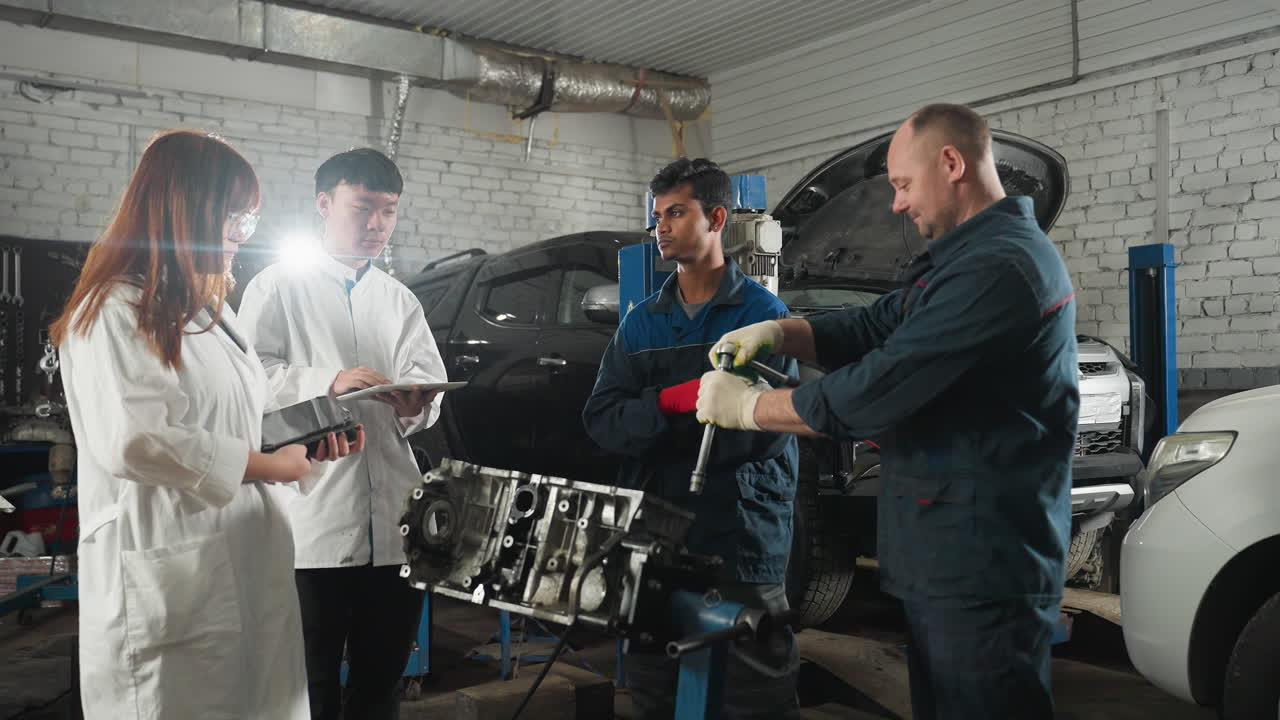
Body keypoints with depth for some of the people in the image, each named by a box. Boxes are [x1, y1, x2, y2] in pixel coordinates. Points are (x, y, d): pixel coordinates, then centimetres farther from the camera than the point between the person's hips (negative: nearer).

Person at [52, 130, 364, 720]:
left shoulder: (210, 311, 20)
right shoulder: (115, 312, -11)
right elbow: (132, 440, -23)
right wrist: (268, 466, -16)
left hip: (248, 563, 9)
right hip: (169, 577, -8)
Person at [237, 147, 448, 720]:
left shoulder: (401, 301, 18)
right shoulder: (278, 287, 4)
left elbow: (431, 384, 6)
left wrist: (414, 404, -17)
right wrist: (326, 384, -24)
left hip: (393, 521, 5)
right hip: (313, 521, -4)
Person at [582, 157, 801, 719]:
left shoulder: (764, 313, -4)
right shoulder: (641, 323, 10)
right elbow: (602, 420, 1)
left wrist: (655, 422, -11)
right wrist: (669, 401, -18)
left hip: (743, 546, -4)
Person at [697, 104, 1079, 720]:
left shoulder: (998, 266, -21)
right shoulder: (970, 256, 15)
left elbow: (874, 391, -24)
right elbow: (873, 329, 19)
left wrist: (747, 406, -12)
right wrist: (778, 332, 2)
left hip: (981, 566, -10)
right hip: (948, 557, 10)